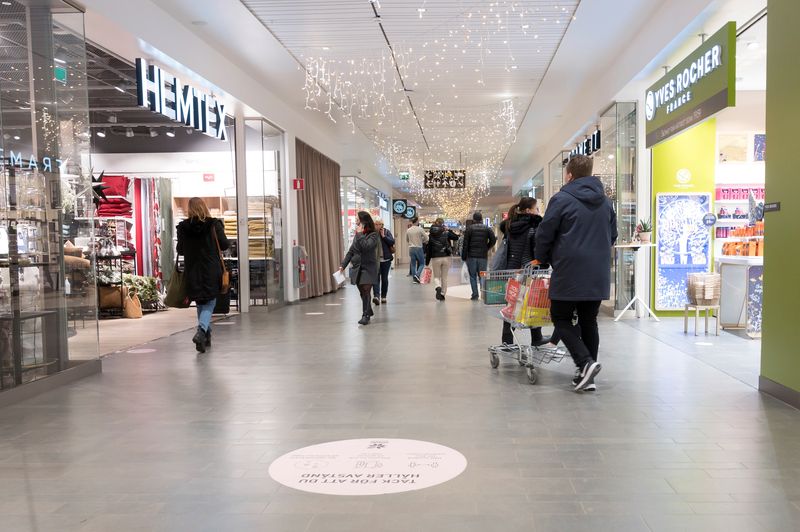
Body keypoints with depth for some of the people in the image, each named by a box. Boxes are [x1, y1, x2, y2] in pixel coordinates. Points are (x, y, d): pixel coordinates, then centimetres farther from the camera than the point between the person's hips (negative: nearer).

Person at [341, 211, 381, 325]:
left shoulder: (374, 235, -7)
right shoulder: (357, 235, 12)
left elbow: (366, 246, -25)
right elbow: (351, 251, 13)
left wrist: (360, 234, -16)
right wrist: (343, 265, 7)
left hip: (368, 268, -6)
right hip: (357, 267, 6)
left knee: (366, 291, -12)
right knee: (362, 292, 10)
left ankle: (365, 315, -9)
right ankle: (369, 312, 26)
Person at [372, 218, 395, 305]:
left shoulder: (387, 232, 3)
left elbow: (392, 242, -8)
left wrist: (383, 236, -14)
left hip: (386, 259, 2)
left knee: (384, 278, 10)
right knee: (376, 277, -13)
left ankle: (383, 296, 21)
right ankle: (376, 295, -22)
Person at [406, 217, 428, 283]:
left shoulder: (408, 230, 3)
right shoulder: (420, 229, -10)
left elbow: (407, 240, 16)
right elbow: (426, 239, -8)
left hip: (411, 248, 4)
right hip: (419, 248, -4)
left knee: (413, 264, 11)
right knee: (422, 263, 7)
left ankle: (414, 279, 11)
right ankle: (417, 275, -15)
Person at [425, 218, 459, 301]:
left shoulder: (431, 236, -1)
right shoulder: (446, 233, -4)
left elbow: (429, 249, 0)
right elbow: (456, 237, 8)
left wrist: (427, 262, 5)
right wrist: (449, 230, 10)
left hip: (435, 258, 0)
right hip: (446, 257, 0)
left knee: (436, 277, 12)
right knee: (444, 277, 12)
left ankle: (438, 287, -18)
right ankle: (442, 294, 10)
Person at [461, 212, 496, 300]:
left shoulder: (469, 228, 0)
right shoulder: (487, 229, 6)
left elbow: (465, 244, -3)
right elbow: (493, 240, -4)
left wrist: (464, 256, 0)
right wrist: (487, 248, 11)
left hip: (471, 256, -2)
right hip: (483, 256, 2)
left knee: (472, 276, 5)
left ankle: (475, 294, 0)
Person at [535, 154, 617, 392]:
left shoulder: (562, 199, -7)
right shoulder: (605, 201, 13)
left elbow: (545, 234, -5)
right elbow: (612, 236, 20)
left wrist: (541, 259, 12)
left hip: (569, 272, -6)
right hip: (598, 274, 6)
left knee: (561, 318, 5)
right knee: (589, 321, 11)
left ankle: (585, 363, -12)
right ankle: (587, 375, 12)